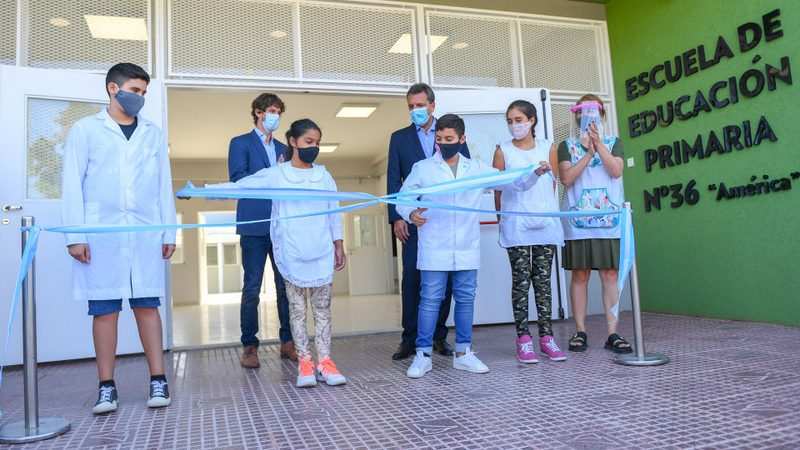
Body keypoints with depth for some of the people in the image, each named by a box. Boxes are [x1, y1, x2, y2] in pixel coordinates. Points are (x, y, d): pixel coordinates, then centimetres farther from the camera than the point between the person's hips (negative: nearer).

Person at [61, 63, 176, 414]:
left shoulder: (154, 133, 14)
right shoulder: (85, 130, 7)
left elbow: (164, 185, 12)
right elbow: (72, 185, 2)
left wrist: (169, 231, 6)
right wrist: (75, 235, -6)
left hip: (146, 234, 2)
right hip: (101, 235, -1)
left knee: (147, 305, 2)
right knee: (104, 309, 3)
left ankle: (158, 380, 7)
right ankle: (107, 386, 11)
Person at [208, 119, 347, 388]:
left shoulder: (324, 175, 8)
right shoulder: (275, 175, 0)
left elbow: (334, 212, 11)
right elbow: (239, 186, -3)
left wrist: (338, 245, 9)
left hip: (322, 253, 2)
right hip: (292, 254, -2)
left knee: (322, 309, 4)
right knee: (297, 309, 4)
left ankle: (325, 361, 8)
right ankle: (304, 362, 10)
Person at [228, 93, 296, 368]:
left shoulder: (282, 148, 22)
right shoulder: (241, 143, 7)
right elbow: (237, 179, -6)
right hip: (255, 224, -4)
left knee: (286, 285, 2)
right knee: (252, 287, -2)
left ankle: (288, 341, 10)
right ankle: (249, 346, 6)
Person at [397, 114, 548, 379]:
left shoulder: (476, 168, 9)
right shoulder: (422, 168, 3)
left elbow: (514, 182, 12)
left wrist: (535, 173, -4)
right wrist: (411, 213, -14)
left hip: (467, 249, 3)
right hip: (434, 250, -3)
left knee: (466, 299, 9)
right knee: (430, 300, 0)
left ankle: (463, 353, 20)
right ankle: (423, 355, 9)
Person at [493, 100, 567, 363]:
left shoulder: (547, 148, 8)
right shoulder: (503, 151, 3)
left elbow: (553, 183, 13)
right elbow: (497, 188, 3)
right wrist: (502, 218, 2)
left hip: (546, 223, 2)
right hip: (516, 225, -2)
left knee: (543, 280, 6)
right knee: (521, 281, 0)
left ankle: (546, 336, 10)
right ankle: (523, 338, 4)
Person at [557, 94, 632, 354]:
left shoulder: (613, 142, 14)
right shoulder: (567, 146, 10)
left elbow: (616, 171, -4)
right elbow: (567, 178, -5)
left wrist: (598, 144, -9)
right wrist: (588, 152, -9)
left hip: (609, 220, 1)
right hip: (578, 222, -1)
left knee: (610, 275, -1)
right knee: (580, 275, 2)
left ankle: (612, 333, 3)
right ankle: (580, 331, 10)